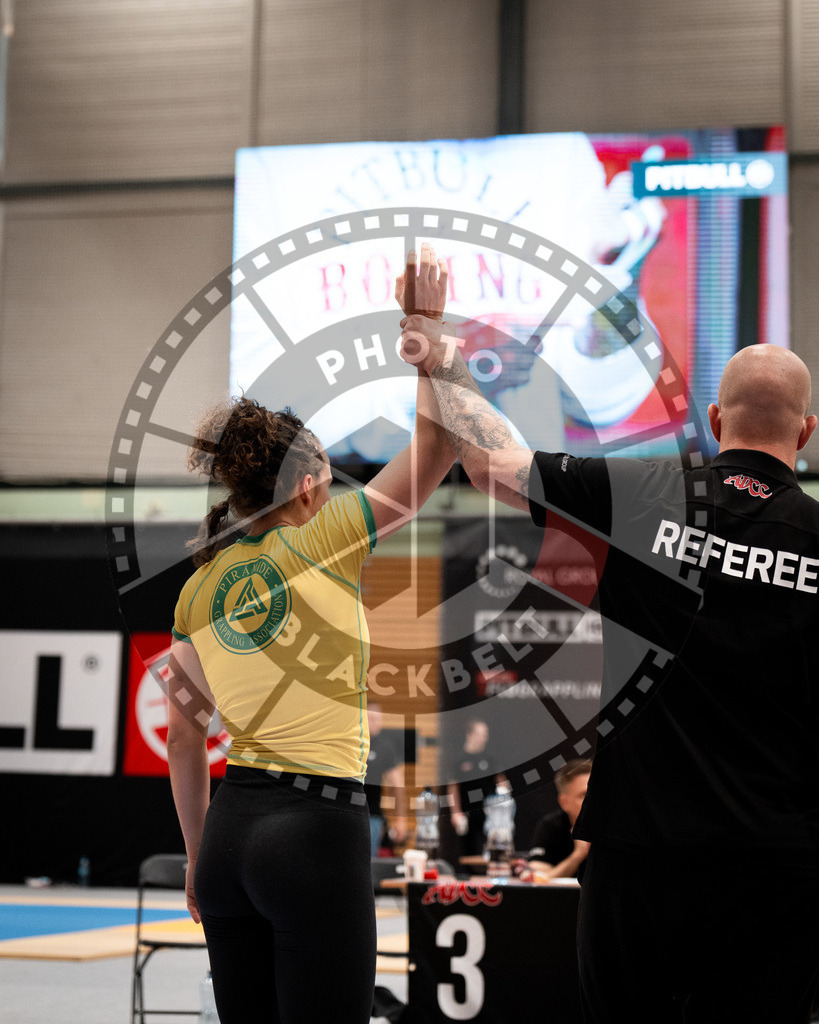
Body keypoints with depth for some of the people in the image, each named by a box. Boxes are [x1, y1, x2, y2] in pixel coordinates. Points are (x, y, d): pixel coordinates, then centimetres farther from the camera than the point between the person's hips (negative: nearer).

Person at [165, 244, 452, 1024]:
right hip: (319, 828, -6)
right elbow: (432, 452, -1)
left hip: (231, 830, 6)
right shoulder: (320, 545, -5)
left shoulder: (196, 592, 11)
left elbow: (182, 739, 16)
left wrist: (197, 858, 23)